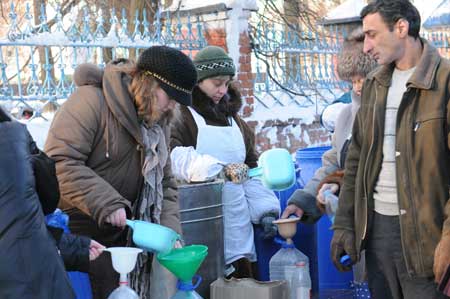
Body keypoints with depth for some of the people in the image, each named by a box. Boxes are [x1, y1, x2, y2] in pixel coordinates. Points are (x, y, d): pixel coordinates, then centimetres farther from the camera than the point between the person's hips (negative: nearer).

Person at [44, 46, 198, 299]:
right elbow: (59, 162, -26)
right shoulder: (92, 100, -18)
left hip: (120, 235, 7)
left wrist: (170, 231, -3)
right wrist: (106, 204, -28)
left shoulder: (158, 121, 7)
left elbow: (165, 183, 11)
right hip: (74, 235, -7)